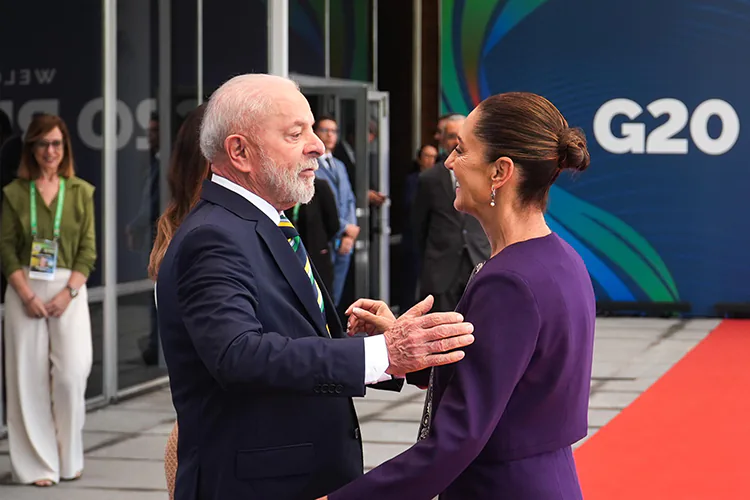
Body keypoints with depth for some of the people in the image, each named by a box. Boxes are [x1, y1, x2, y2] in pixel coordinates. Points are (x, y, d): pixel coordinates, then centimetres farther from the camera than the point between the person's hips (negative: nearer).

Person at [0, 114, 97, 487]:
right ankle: (38, 465, 6)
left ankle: (69, 460, 11)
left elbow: (88, 249, 3)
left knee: (71, 374, -5)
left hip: (69, 290, 0)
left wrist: (67, 293, -9)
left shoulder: (81, 192, 6)